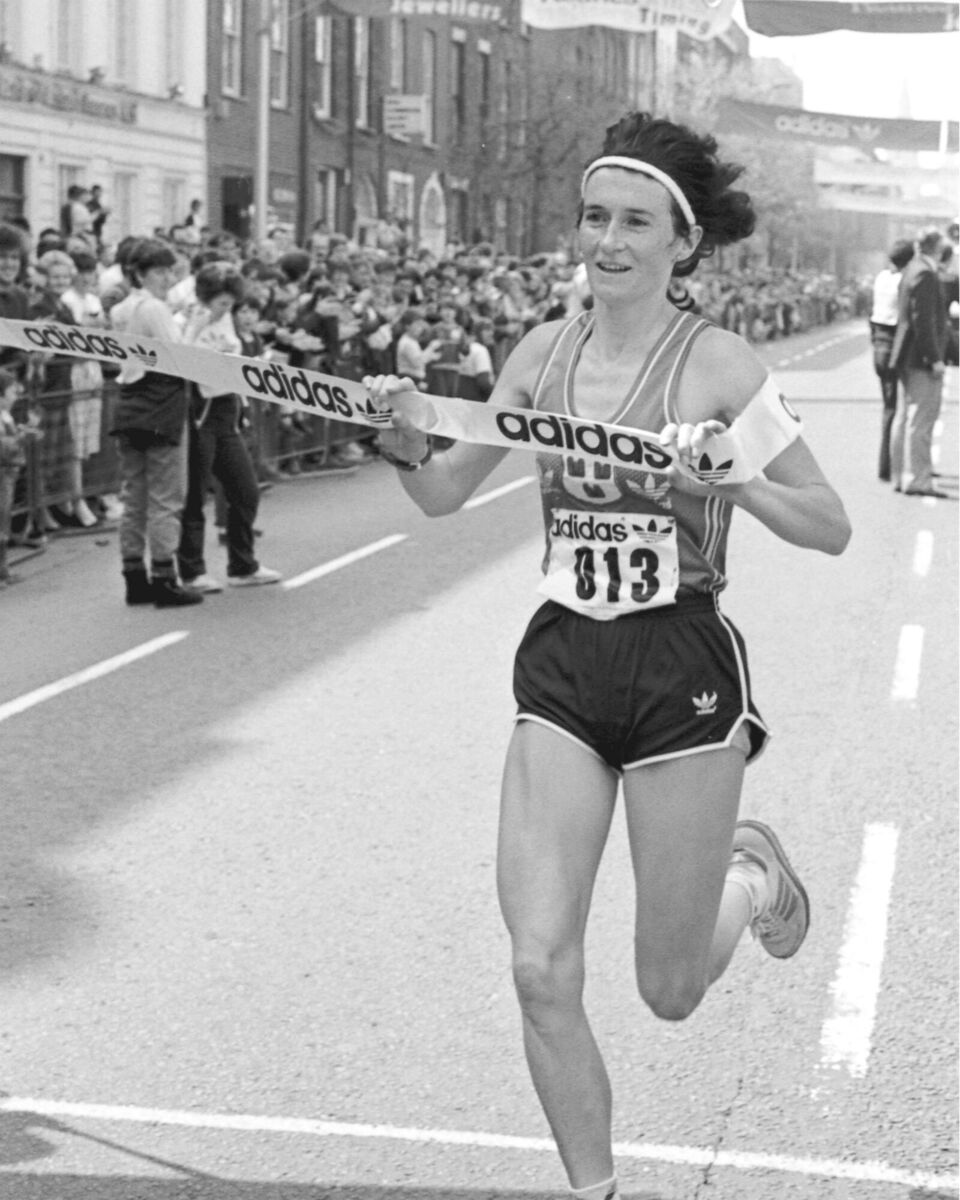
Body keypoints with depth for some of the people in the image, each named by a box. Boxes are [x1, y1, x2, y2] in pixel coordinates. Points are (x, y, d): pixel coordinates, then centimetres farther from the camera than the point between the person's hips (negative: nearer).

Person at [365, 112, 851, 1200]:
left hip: (684, 672, -3)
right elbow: (445, 493, 9)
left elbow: (830, 528, -7)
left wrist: (734, 478, -25)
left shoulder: (717, 363, -10)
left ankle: (750, 871, 41)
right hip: (561, 669, 3)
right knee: (540, 970, -6)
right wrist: (403, 442, -12)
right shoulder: (544, 351, 2)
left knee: (670, 990, 8)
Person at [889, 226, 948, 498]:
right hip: (921, 356, -10)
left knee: (905, 417, 14)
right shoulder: (925, 274, -17)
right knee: (921, 419, -8)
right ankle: (917, 479, -8)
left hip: (908, 356, 10)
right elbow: (923, 321, -22)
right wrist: (935, 358, -21)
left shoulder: (912, 270, 14)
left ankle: (901, 476, 20)